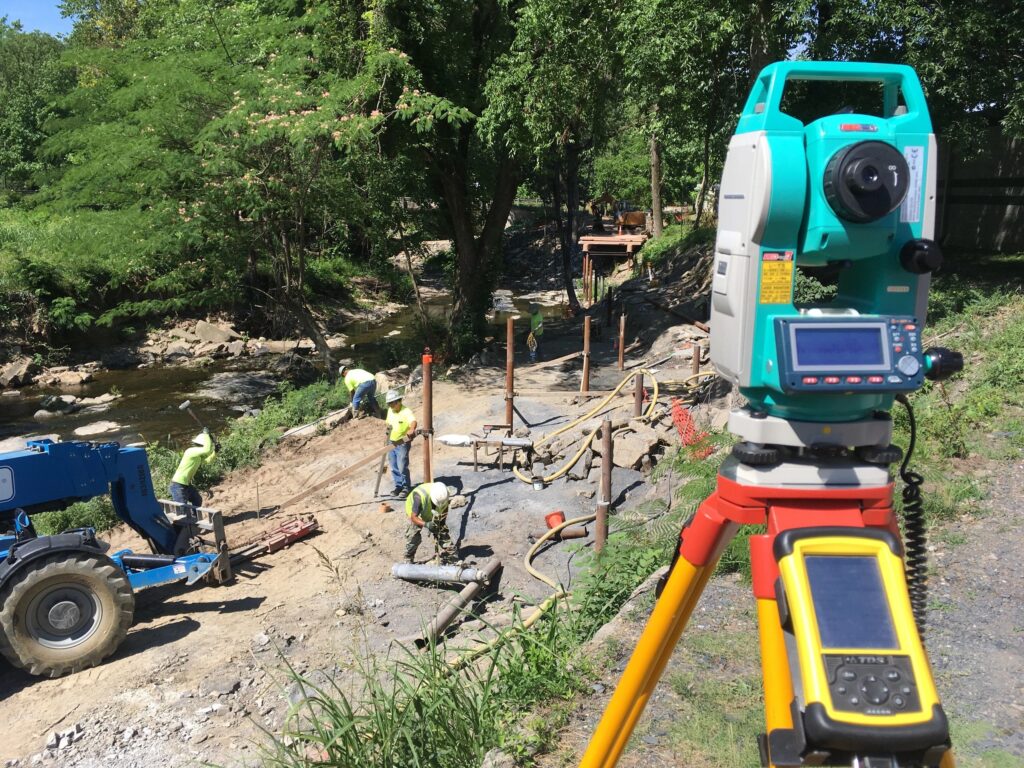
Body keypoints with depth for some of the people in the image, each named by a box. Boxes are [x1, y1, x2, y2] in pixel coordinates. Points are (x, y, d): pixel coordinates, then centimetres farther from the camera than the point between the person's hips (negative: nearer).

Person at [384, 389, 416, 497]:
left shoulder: (406, 411, -17)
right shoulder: (390, 411, 7)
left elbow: (413, 421, -36)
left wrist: (412, 429, -56)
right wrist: (387, 427, 6)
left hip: (402, 443, -7)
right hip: (391, 443, 7)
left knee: (402, 467, -7)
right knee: (394, 467, 12)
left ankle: (406, 487, 7)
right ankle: (398, 486, 25)